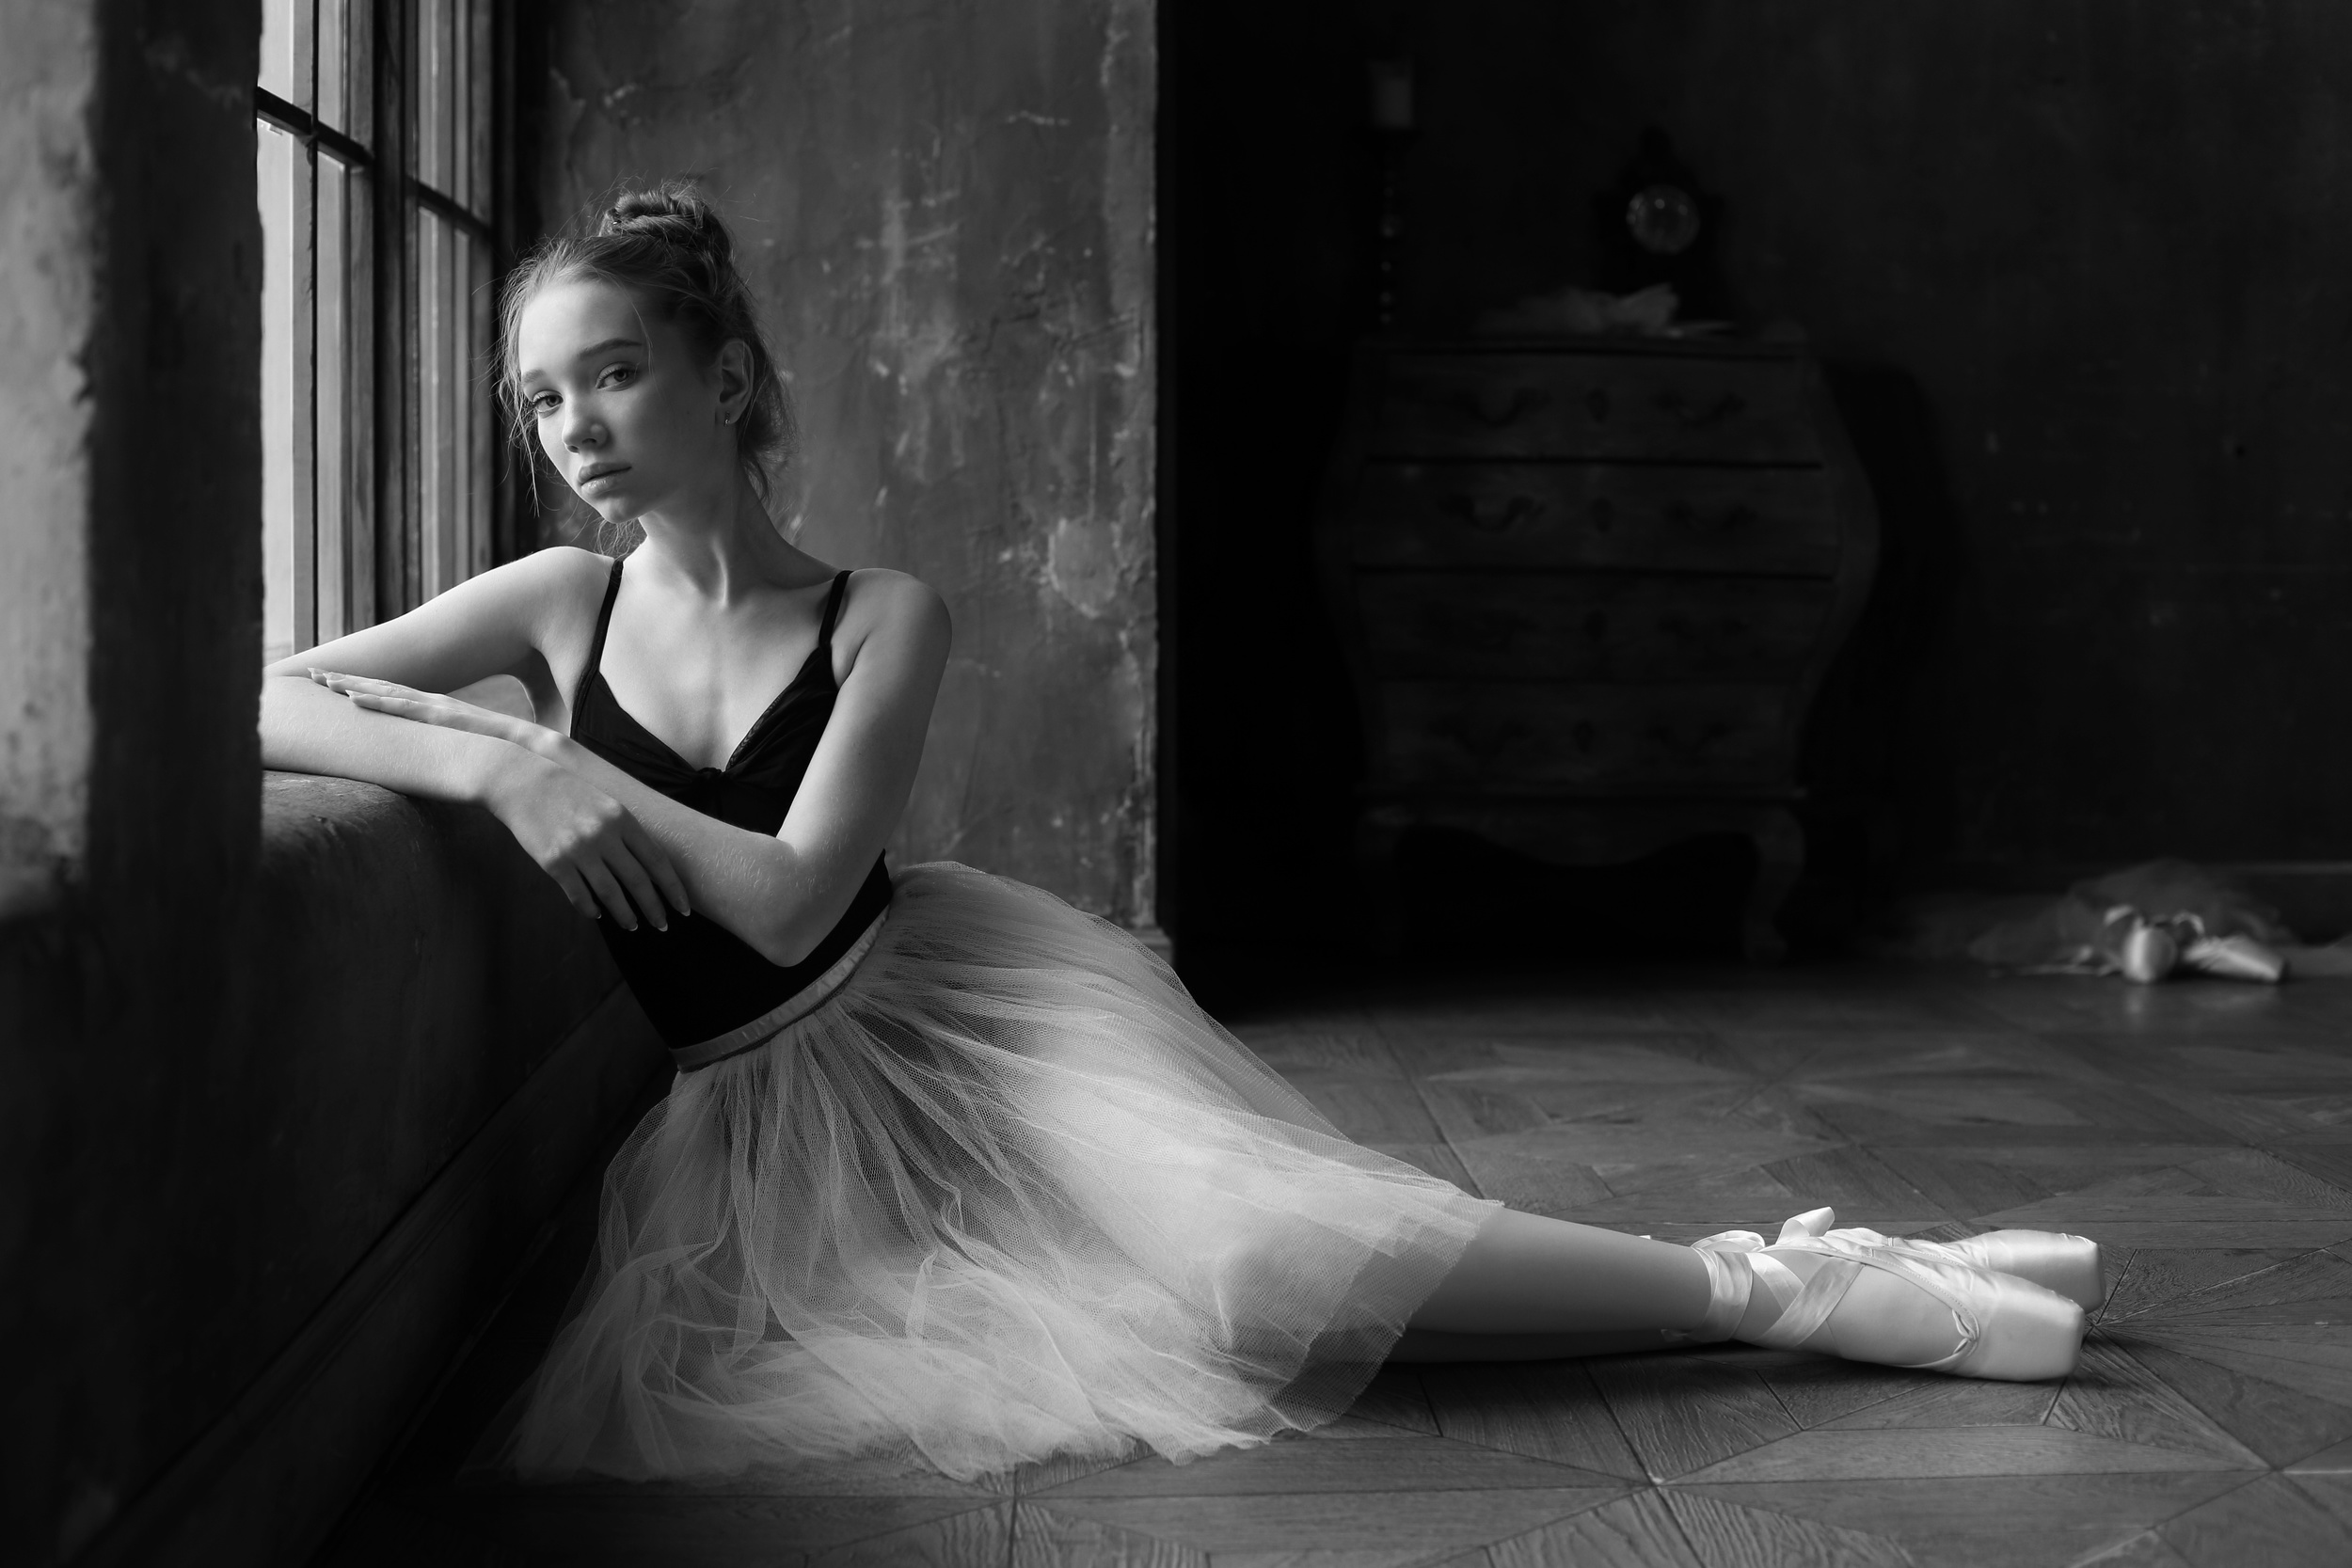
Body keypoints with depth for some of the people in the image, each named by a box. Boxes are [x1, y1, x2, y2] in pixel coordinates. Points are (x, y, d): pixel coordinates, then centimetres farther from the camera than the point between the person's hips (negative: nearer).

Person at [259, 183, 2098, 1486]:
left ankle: (1778, 1285, -18)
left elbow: (789, 901, -18)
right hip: (767, 1118, 1)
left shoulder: (884, 620, -7)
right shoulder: (563, 602, 0)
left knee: (1269, 1248, -29)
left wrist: (565, 758, -19)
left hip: (945, 1010, -1)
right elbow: (252, 701, -6)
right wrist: (485, 763, -22)